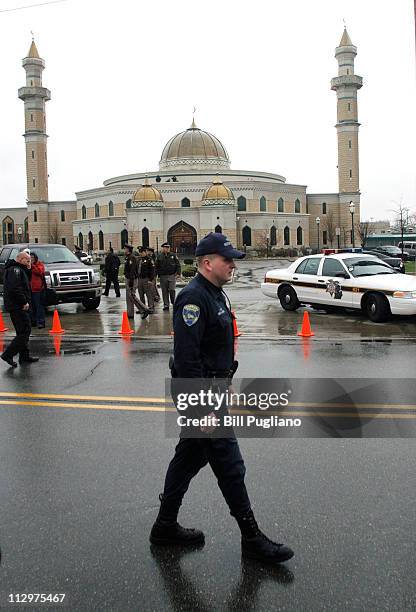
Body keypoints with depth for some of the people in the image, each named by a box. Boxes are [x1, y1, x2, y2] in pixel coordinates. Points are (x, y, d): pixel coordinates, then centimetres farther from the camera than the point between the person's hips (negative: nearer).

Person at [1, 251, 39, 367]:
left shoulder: (20, 270, 21)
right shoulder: (15, 270, -13)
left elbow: (25, 284, 20)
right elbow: (15, 288, -24)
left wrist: (28, 270, 8)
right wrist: (24, 302, -20)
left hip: (18, 306, 11)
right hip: (17, 307, -11)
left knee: (23, 332, 15)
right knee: (25, 331, -13)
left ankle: (24, 356, 20)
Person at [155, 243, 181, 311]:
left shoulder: (173, 255, 6)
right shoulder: (159, 256, 6)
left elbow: (178, 265, 6)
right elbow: (157, 267, 9)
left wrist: (178, 273, -4)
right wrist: (157, 275, 2)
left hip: (172, 276, -1)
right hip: (163, 277, 1)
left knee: (172, 290, -8)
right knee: (165, 291, 5)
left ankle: (173, 303, 11)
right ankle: (166, 305, 12)